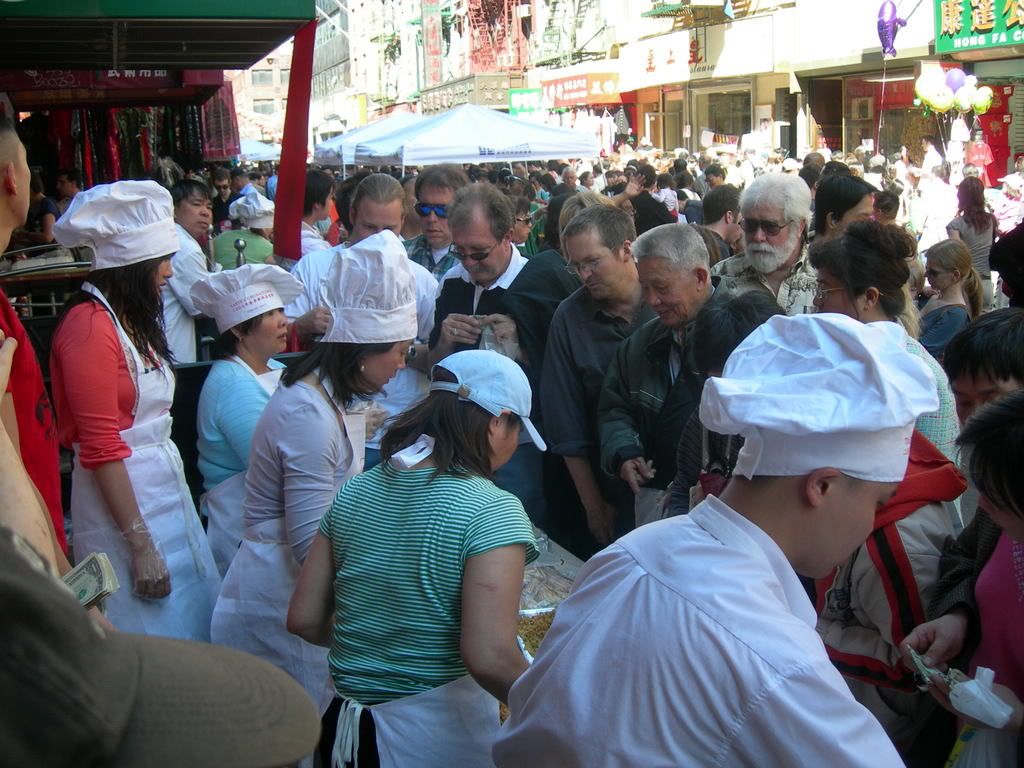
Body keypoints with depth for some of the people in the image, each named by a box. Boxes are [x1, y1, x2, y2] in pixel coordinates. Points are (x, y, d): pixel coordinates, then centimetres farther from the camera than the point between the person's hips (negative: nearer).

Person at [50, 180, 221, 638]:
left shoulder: (133, 321, 13)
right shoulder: (90, 325, -16)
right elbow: (100, 448, -18)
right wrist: (141, 546, -18)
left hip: (164, 484, 9)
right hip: (121, 497, -9)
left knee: (191, 624, 14)